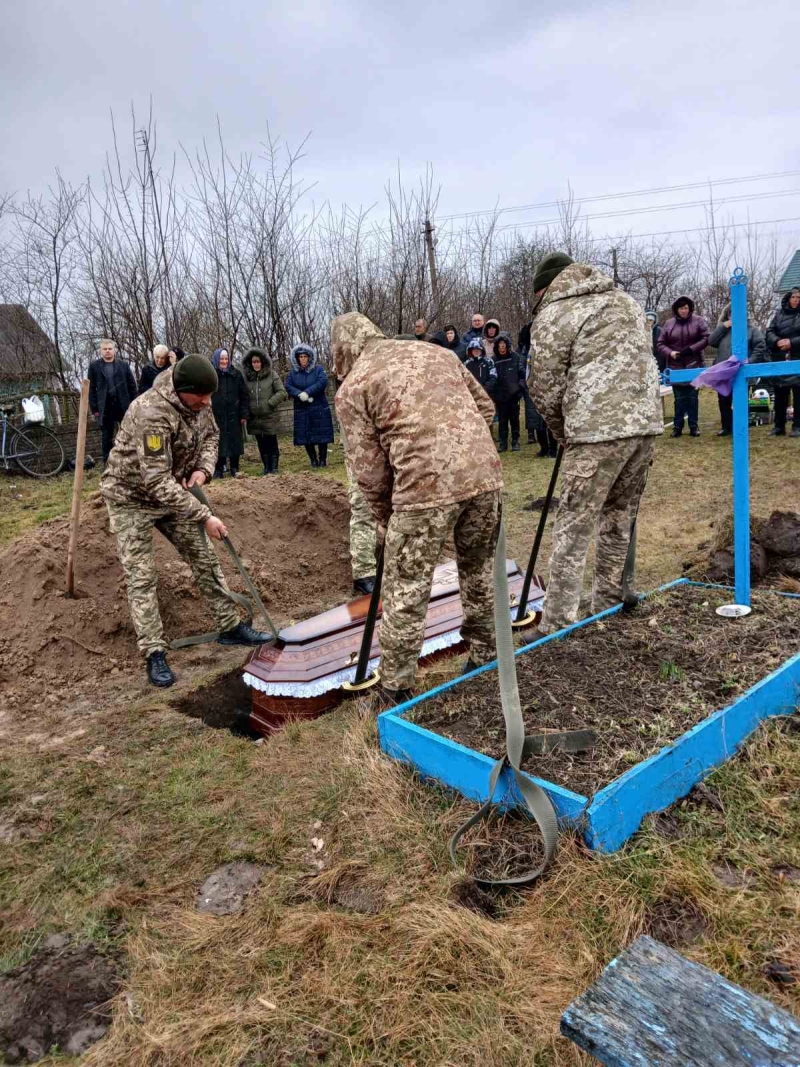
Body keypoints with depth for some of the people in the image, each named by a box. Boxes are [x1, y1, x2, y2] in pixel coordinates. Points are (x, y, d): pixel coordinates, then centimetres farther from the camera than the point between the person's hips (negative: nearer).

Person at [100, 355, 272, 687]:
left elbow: (210, 434, 8)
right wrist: (204, 516, -33)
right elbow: (157, 482, -36)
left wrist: (204, 468, -13)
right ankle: (154, 653, 1)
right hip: (132, 496, -7)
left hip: (174, 492, 7)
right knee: (141, 575, -7)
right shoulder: (152, 413, -35)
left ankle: (231, 627, 18)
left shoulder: (197, 401, -12)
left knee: (204, 558, 7)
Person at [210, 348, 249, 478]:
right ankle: (218, 470, 11)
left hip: (233, 415, 2)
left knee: (235, 442, 6)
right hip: (216, 415, -2)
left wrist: (244, 414, -1)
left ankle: (234, 469, 15)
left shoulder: (236, 373, 5)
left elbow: (244, 395, 5)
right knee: (218, 443, 2)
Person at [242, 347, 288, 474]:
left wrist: (269, 404, -11)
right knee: (262, 444, 9)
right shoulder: (246, 376, 6)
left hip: (269, 416, -3)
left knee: (272, 443, 1)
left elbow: (281, 392, -4)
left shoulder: (272, 374, -2)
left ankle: (274, 468, 8)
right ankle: (266, 468, 18)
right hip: (254, 418, 3)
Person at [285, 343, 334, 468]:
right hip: (302, 409, 3)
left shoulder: (318, 369, 0)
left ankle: (322, 460, 9)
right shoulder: (293, 372, 8)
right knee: (305, 436, 2)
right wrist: (299, 394, -20)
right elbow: (288, 386, -2)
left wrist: (307, 392, -21)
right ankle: (313, 461, 13)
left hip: (319, 408, -2)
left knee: (322, 435, -1)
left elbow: (323, 382, -15)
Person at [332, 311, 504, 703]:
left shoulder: (352, 388, 6)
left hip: (425, 488, -5)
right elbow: (485, 407, 19)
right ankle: (485, 656, 39)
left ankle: (396, 687, 20)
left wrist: (385, 517, 17)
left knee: (406, 593, 9)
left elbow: (369, 470, 3)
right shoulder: (432, 351, 21)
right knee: (479, 572, 24)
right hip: (485, 475, 5)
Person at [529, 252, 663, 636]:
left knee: (572, 532, -3)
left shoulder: (552, 315, 2)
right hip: (646, 422, 7)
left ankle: (556, 632, 0)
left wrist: (563, 433, 17)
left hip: (598, 431, -7)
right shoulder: (625, 300, 22)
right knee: (619, 522, 18)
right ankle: (608, 610, 29)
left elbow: (546, 390, 0)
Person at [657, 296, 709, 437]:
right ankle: (677, 426, 10)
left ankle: (694, 426, 12)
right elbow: (660, 344, 4)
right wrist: (670, 353, -14)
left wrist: (691, 349, -16)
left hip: (694, 365, -1)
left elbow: (706, 338, -5)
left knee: (693, 397, 5)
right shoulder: (668, 324, 3)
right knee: (679, 398, 4)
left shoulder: (698, 321, 1)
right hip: (675, 367, 1)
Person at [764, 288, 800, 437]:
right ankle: (779, 426, 15)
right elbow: (769, 332, 3)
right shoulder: (779, 314, 9)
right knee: (780, 395, 8)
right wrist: (777, 341, -15)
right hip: (779, 360, 3)